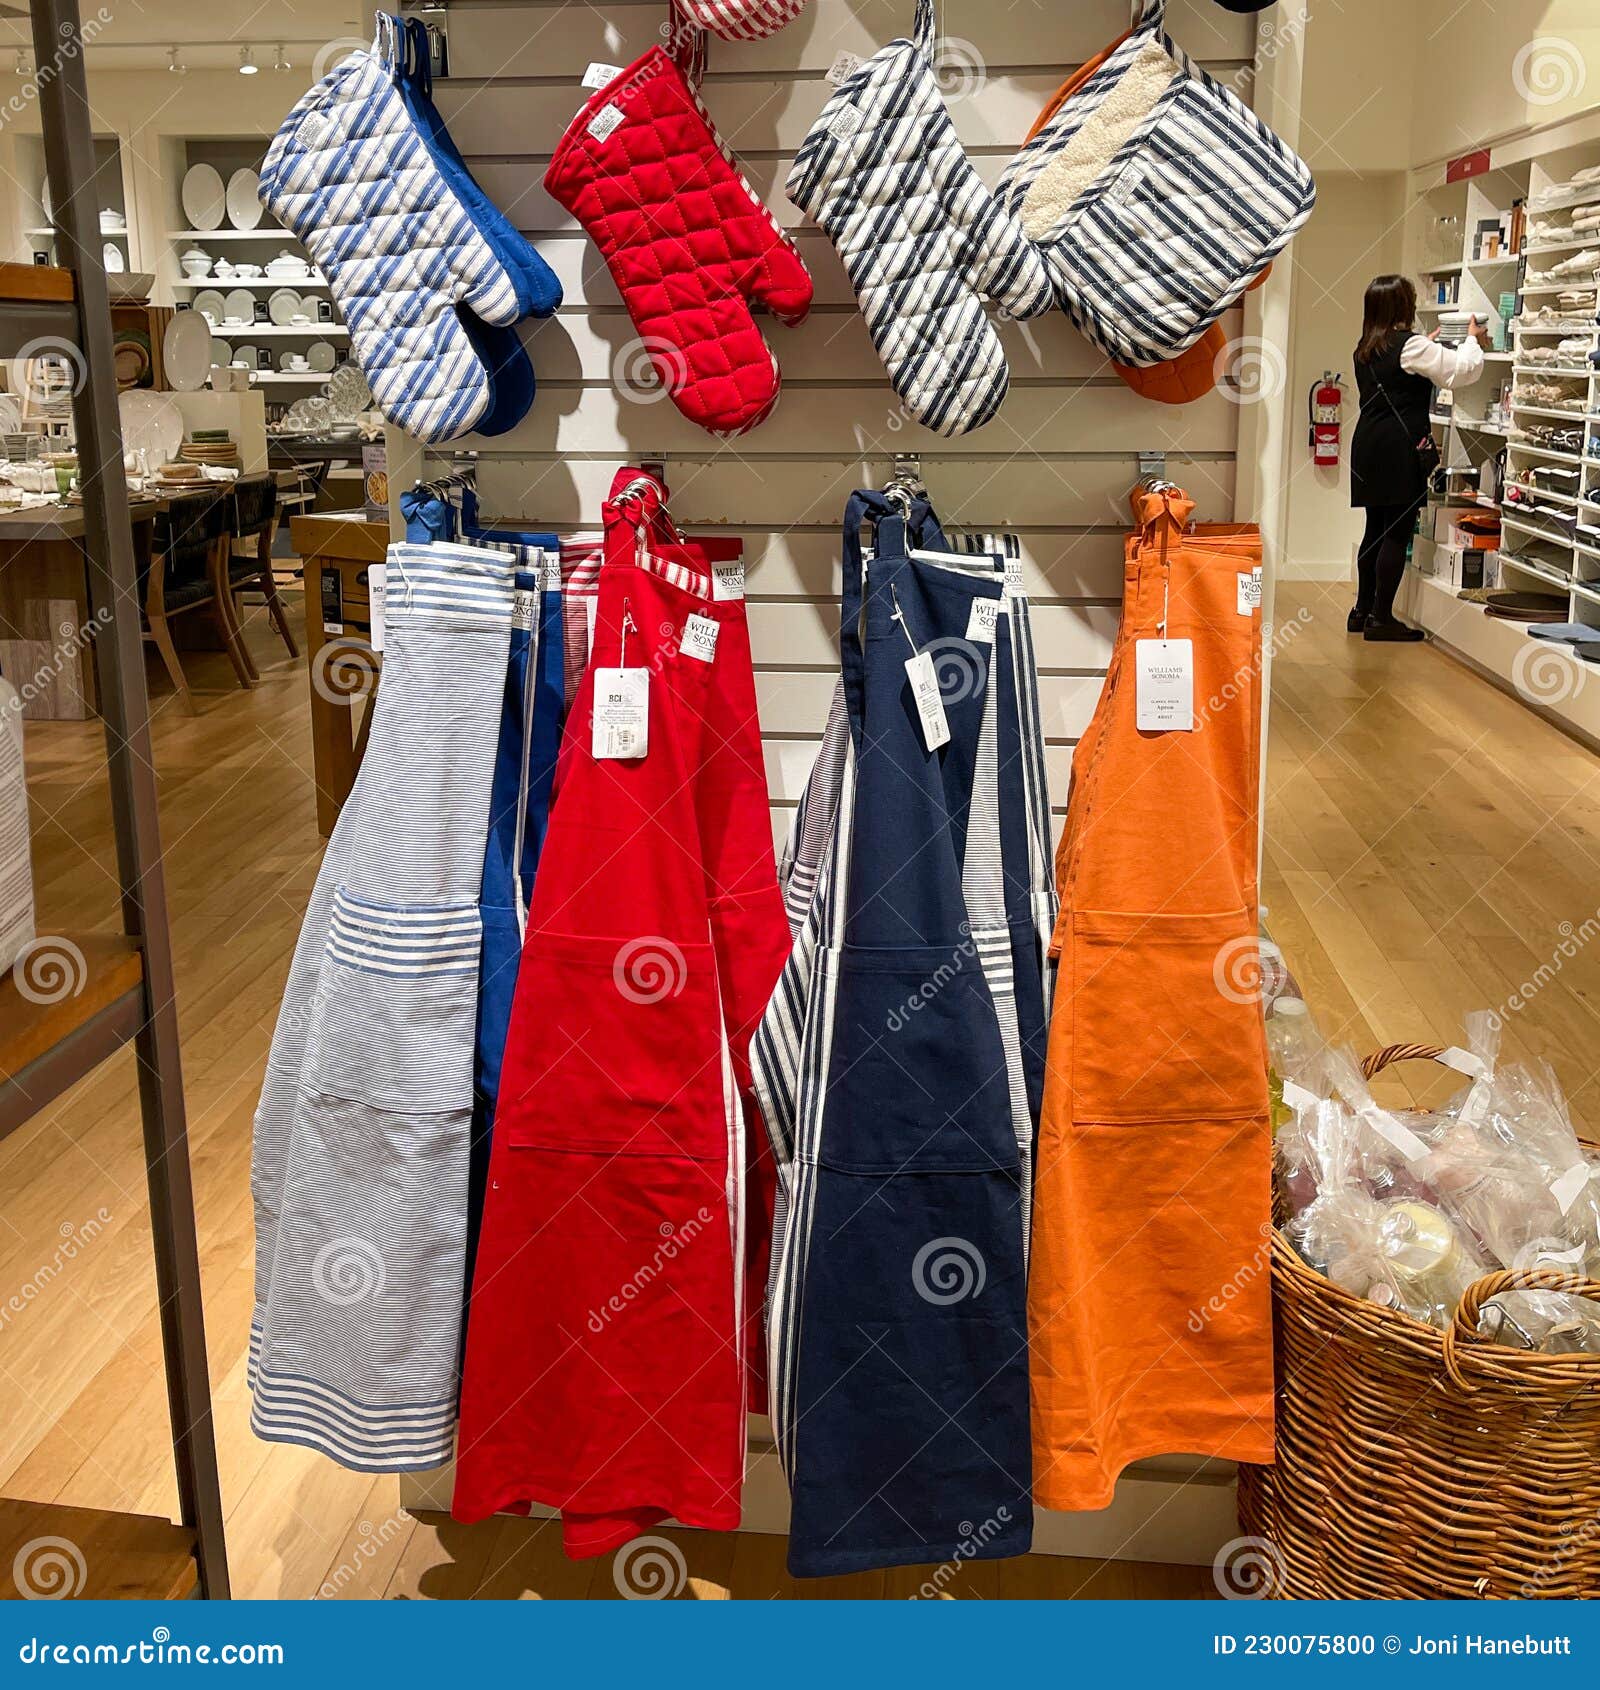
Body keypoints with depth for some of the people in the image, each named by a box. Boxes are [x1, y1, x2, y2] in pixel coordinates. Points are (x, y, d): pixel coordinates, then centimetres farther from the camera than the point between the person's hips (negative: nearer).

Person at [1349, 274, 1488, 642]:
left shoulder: (1366, 349, 13)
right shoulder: (1411, 345, -11)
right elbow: (1459, 371, -11)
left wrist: (1428, 344, 32)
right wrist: (1474, 339, 7)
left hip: (1369, 446, 8)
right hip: (1400, 449, -8)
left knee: (1376, 529, 15)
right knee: (1397, 533, -5)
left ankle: (1363, 611, 19)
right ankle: (1381, 618, -5)